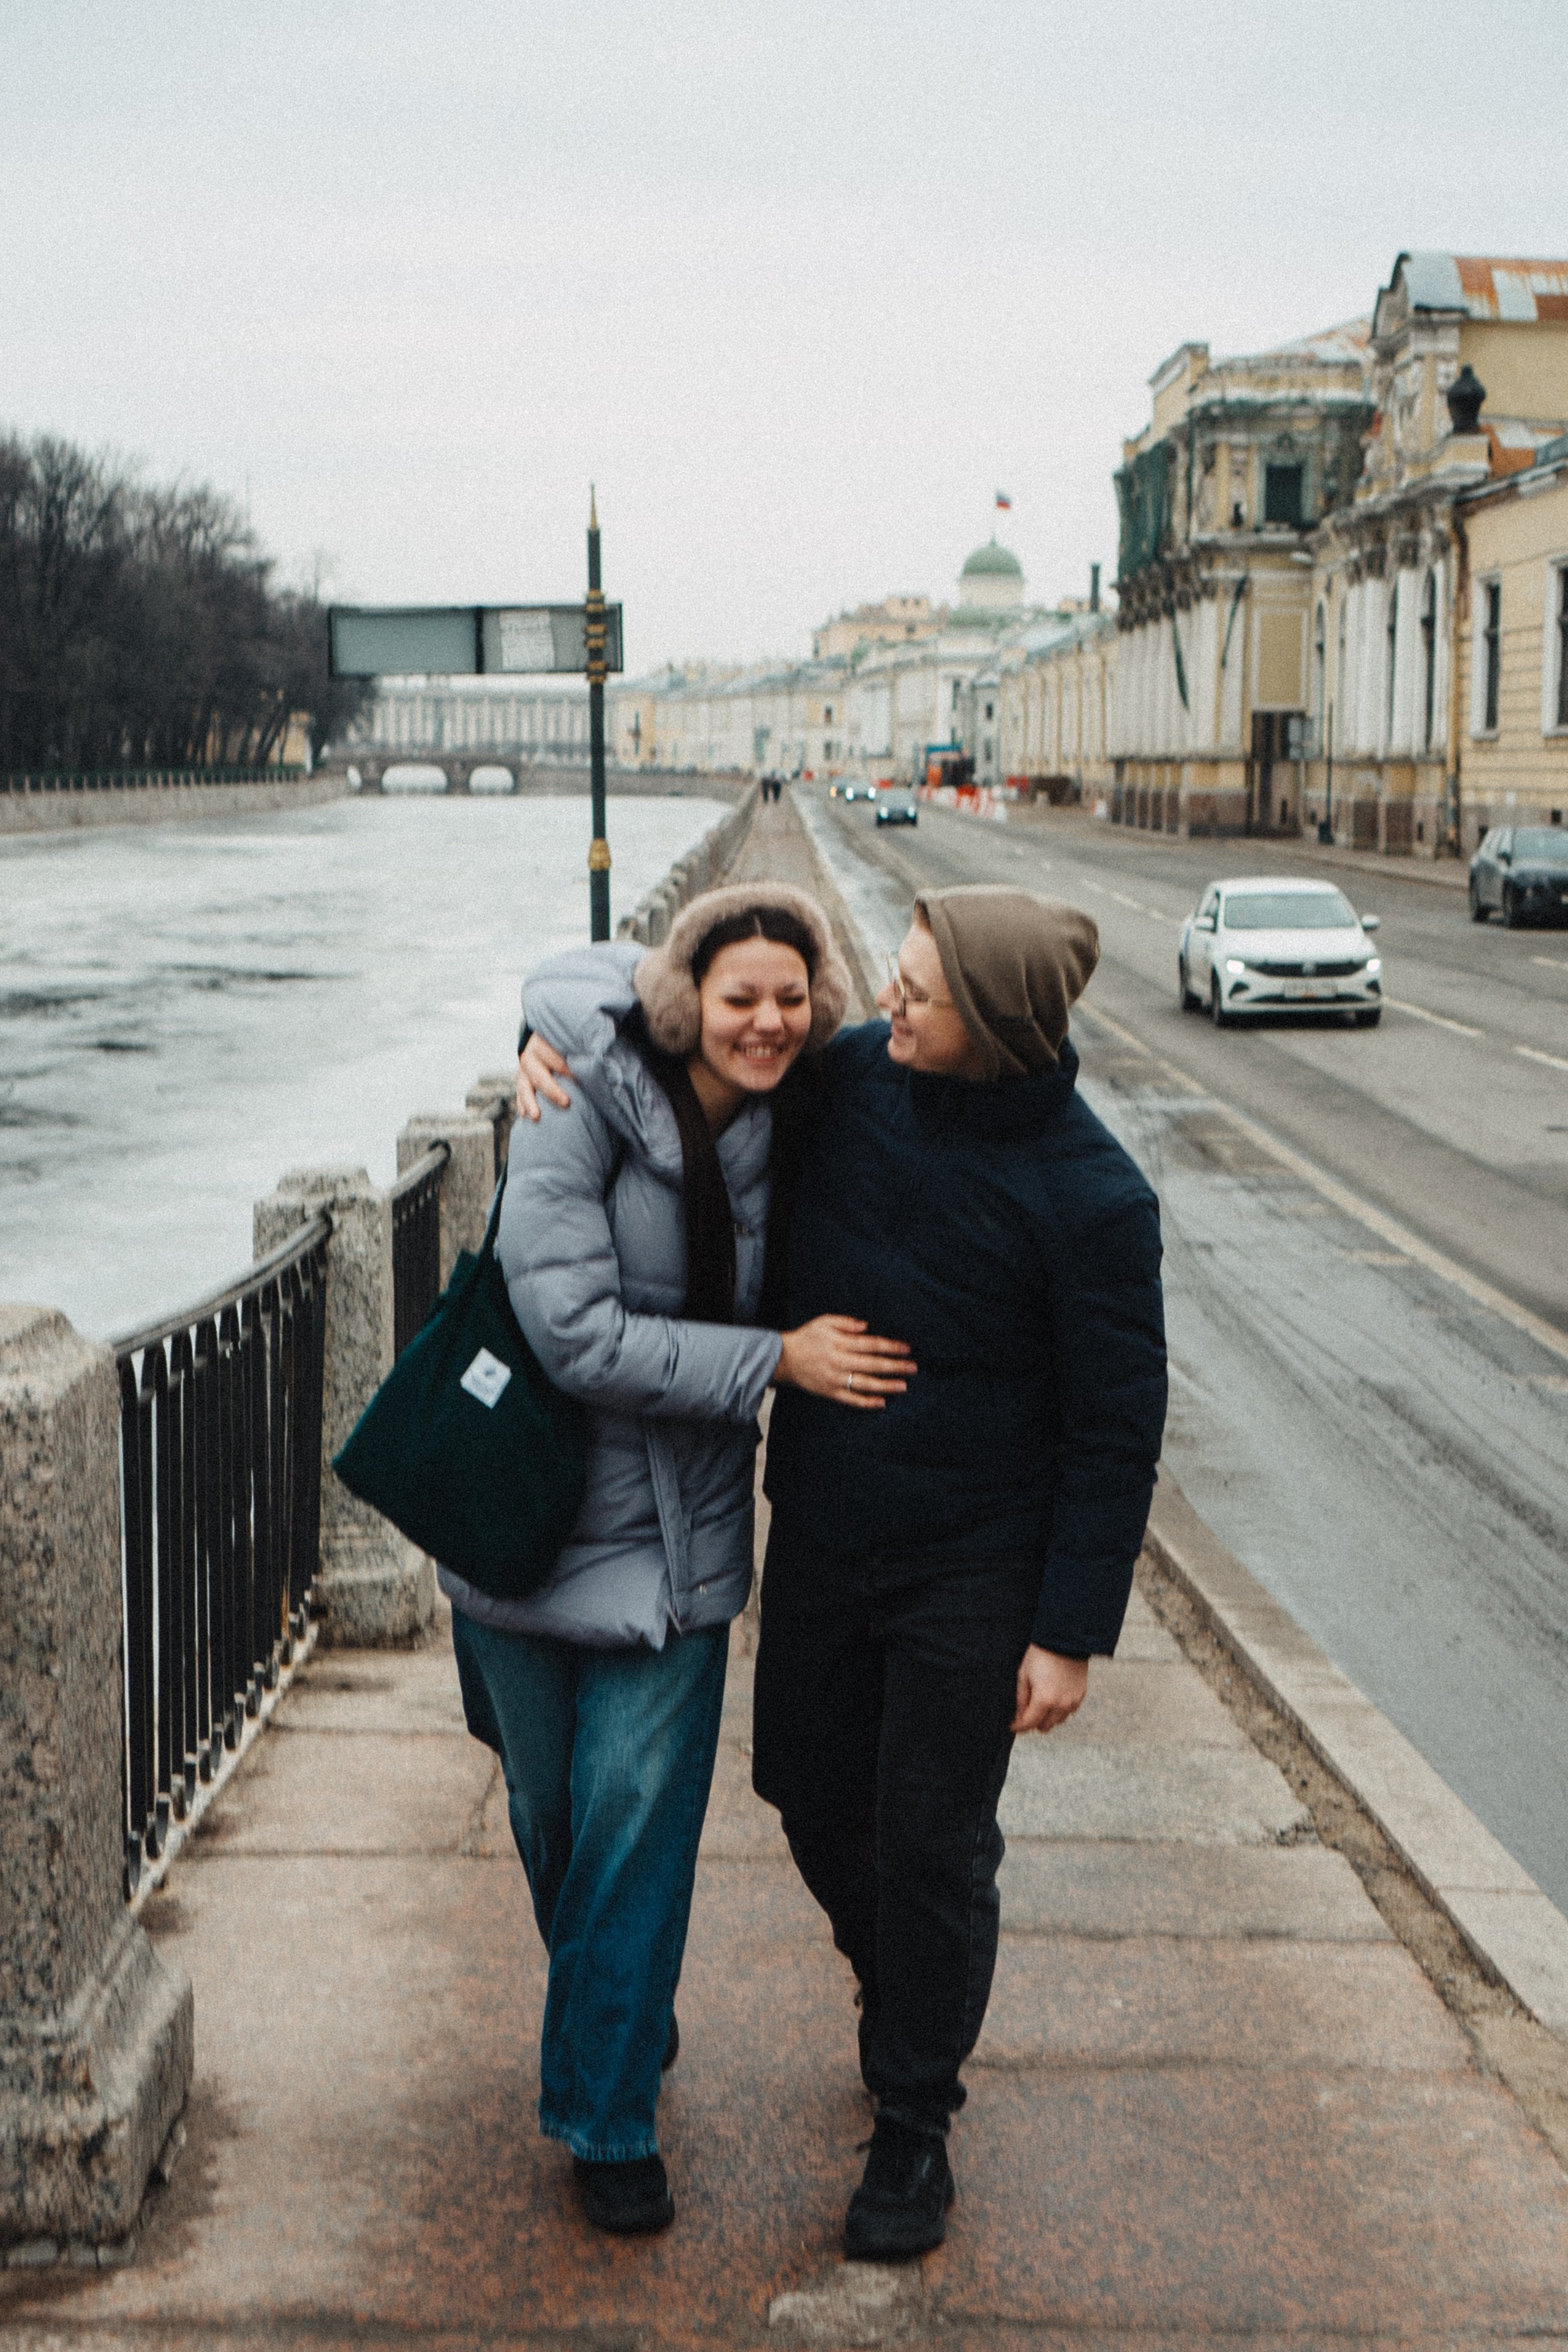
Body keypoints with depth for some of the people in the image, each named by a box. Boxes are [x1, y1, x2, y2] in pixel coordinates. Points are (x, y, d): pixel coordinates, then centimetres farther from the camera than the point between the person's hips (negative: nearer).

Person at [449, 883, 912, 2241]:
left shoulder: (786, 1136, -4)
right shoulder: (583, 1108, -18)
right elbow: (576, 1332, -23)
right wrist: (774, 1360, -21)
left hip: (676, 1529, 2)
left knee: (639, 1814, -1)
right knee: (550, 1810, 15)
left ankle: (608, 2116, 16)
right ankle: (613, 2017, 44)